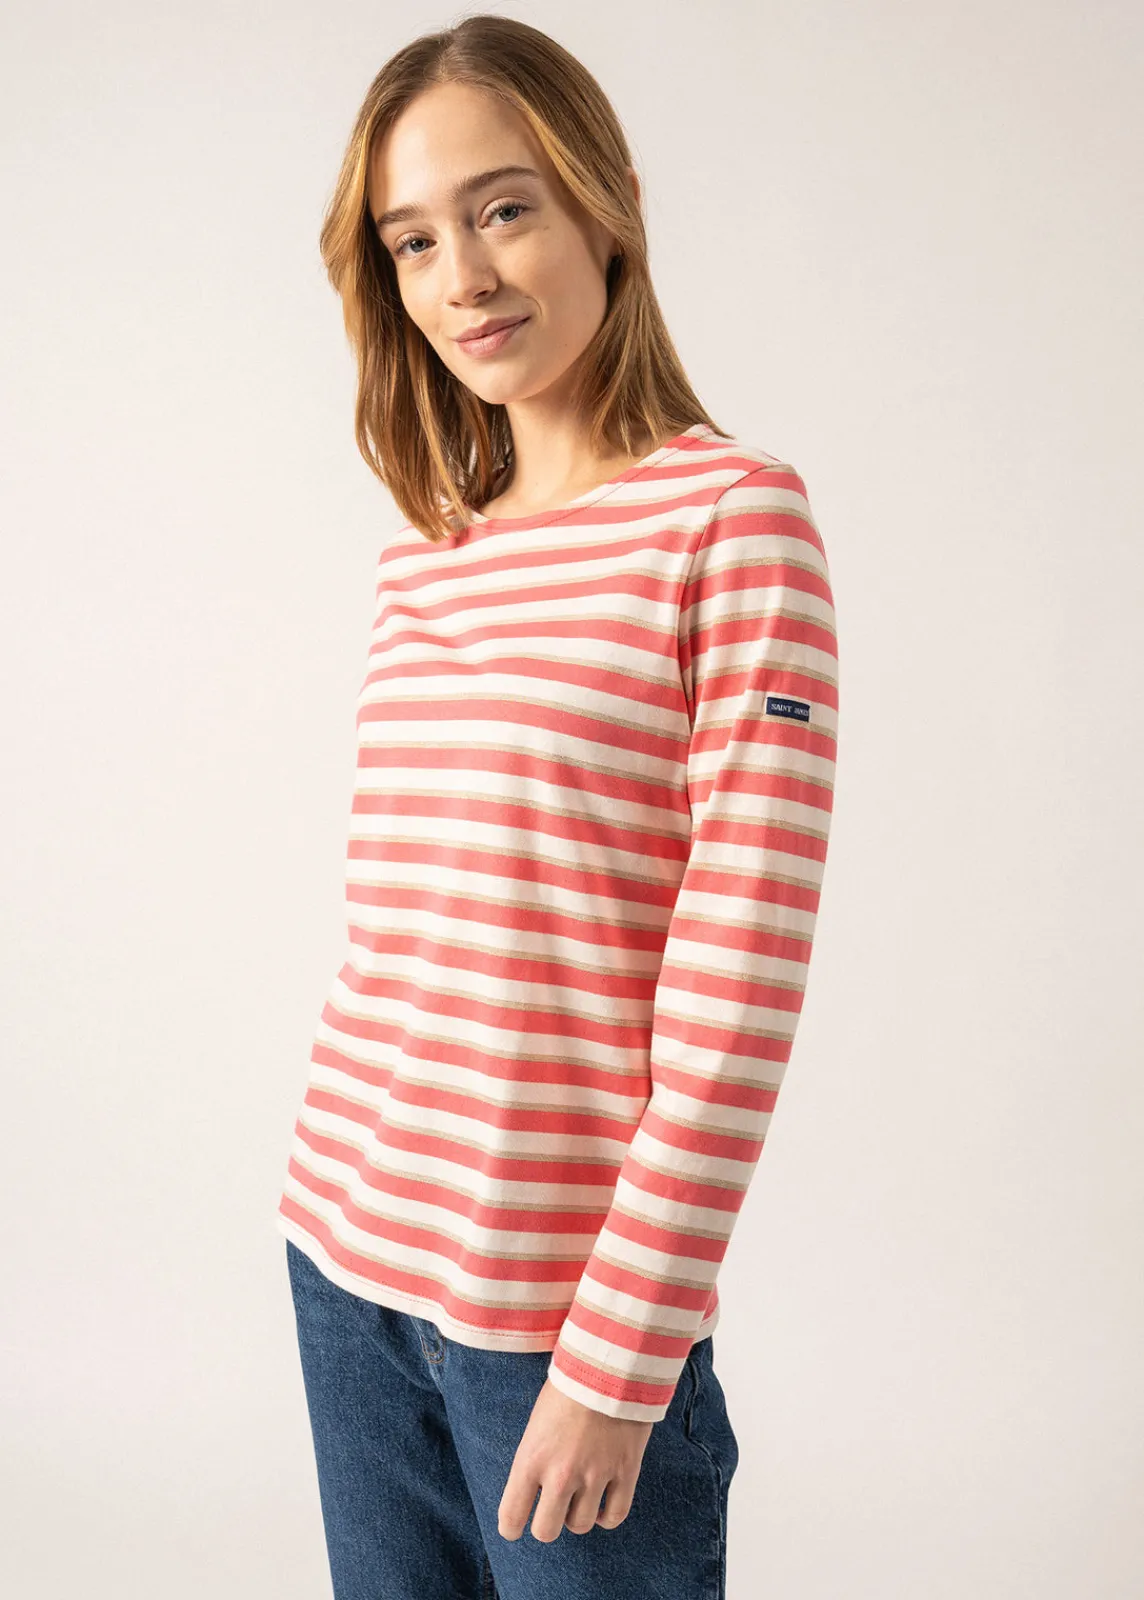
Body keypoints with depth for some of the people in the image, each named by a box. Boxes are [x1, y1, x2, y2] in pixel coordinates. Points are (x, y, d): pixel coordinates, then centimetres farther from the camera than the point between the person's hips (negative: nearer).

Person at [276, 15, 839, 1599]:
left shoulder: (732, 515, -9)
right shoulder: (421, 552, 8)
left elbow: (741, 986, -14)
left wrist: (619, 1355, -14)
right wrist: (345, 1209, 10)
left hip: (577, 1300, -5)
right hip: (346, 1260, 6)